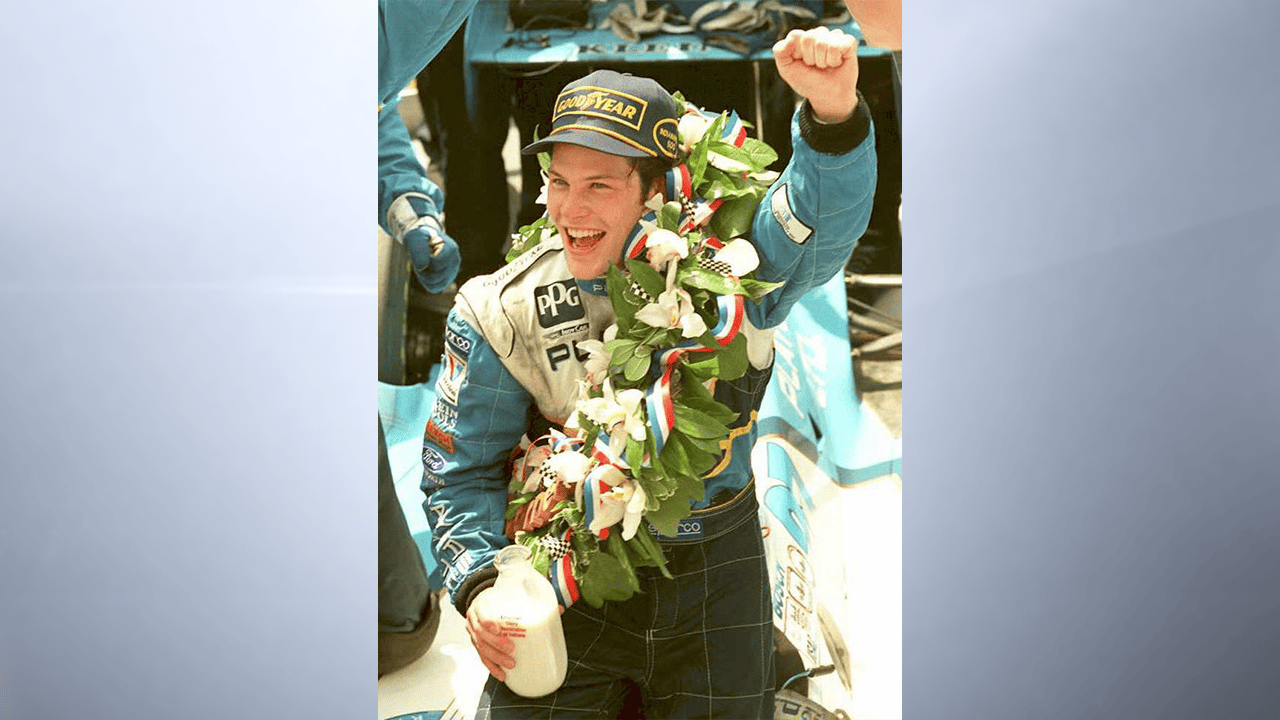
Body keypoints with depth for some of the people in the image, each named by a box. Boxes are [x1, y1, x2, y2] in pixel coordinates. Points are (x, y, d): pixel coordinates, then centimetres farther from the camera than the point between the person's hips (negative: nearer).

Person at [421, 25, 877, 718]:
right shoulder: (502, 312, -9)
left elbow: (823, 219, -31)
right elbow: (460, 470, -2)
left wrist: (833, 110, -51)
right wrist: (479, 583, -17)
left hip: (715, 570, 0)